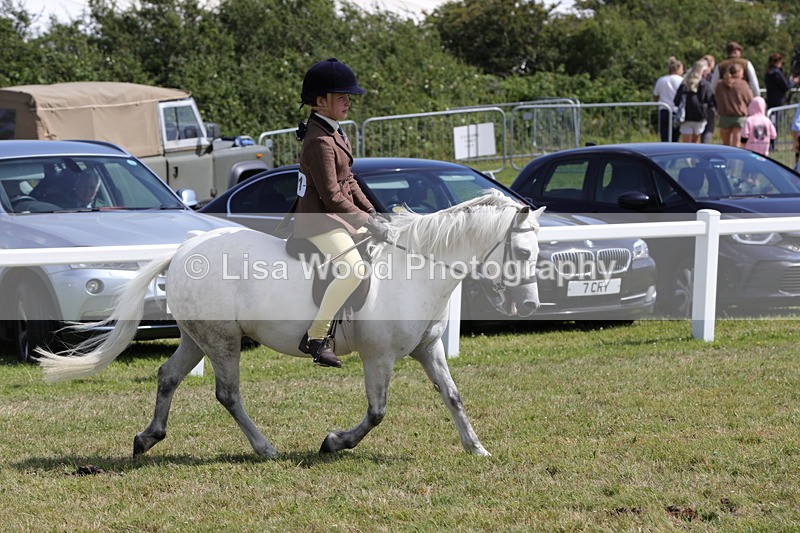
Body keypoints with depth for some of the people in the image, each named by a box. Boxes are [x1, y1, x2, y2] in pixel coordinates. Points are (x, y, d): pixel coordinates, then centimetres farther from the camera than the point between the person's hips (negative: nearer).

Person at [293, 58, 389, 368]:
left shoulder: (334, 132, 12)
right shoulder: (319, 141, -20)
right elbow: (332, 197, -24)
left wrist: (371, 211, 7)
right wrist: (367, 222, -20)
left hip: (341, 216, 11)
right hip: (320, 219, -11)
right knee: (353, 269, -30)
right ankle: (316, 338, -22)